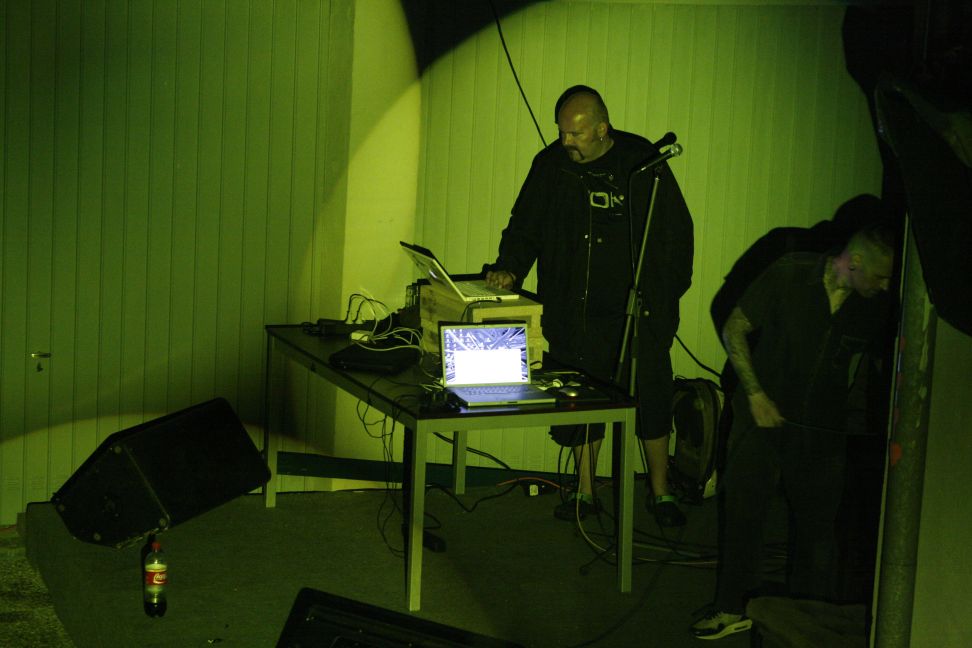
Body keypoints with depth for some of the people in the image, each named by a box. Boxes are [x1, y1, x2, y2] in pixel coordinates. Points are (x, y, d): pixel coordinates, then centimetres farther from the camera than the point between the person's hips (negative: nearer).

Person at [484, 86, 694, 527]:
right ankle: (585, 491, 20)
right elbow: (525, 227, 12)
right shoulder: (551, 165, 3)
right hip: (577, 314, 2)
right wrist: (510, 268, -6)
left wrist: (665, 299, -1)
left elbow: (677, 234, 3)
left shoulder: (643, 163, -4)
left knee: (651, 400, 4)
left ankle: (661, 492, 18)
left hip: (640, 310, -2)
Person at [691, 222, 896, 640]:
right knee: (743, 509, 0)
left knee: (818, 520, 5)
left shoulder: (878, 306, -6)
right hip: (765, 414, -2)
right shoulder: (788, 275, -14)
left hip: (823, 428, 2)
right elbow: (734, 329, -6)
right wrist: (755, 393, -11)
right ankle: (732, 609, 15)